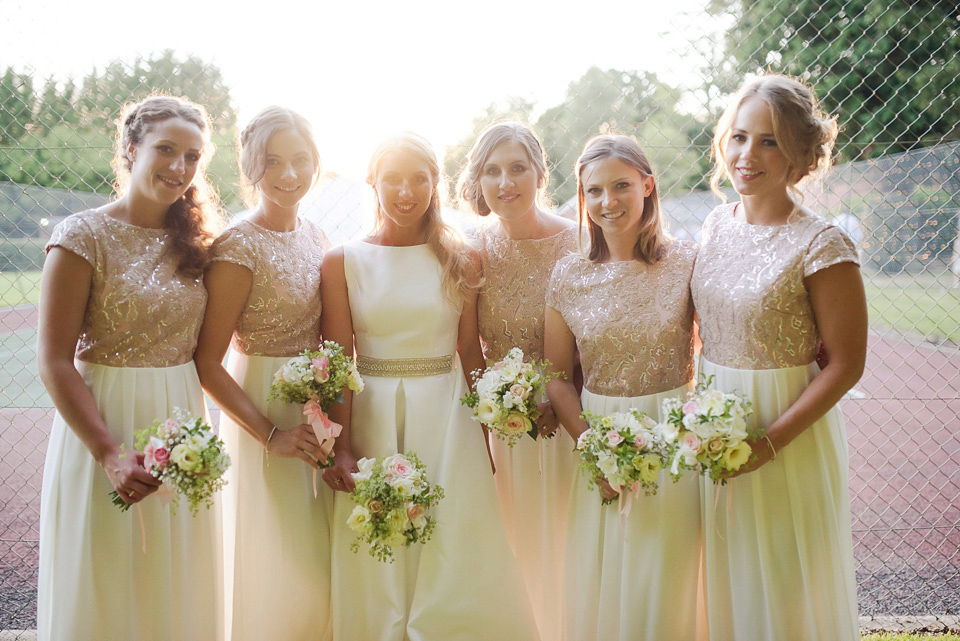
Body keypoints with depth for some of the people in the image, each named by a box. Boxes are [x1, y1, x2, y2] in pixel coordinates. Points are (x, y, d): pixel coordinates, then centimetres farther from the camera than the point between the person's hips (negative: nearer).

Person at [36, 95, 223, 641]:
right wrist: (109, 453, -19)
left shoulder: (195, 241, 7)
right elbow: (55, 362, -13)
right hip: (105, 425, -5)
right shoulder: (84, 237, -9)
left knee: (180, 588, 15)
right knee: (107, 591, 9)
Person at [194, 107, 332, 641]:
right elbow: (207, 364, -18)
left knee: (318, 557, 18)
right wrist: (271, 434, -21)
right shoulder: (239, 247, -16)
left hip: (320, 410, 7)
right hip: (264, 411, -7)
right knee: (275, 561, 7)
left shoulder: (316, 237, 6)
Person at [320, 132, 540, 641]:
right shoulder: (342, 262, 0)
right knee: (376, 573, 8)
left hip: (447, 424, 1)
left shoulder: (461, 260, 3)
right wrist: (340, 448, -11)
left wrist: (483, 440, 4)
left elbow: (471, 355, 6)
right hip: (372, 424, 0)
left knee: (455, 562, 4)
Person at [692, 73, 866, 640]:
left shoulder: (823, 246, -17)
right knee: (728, 581, 20)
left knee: (787, 587, 12)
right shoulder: (717, 225, 2)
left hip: (788, 432, -6)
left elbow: (845, 365, -15)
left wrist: (770, 442, -20)